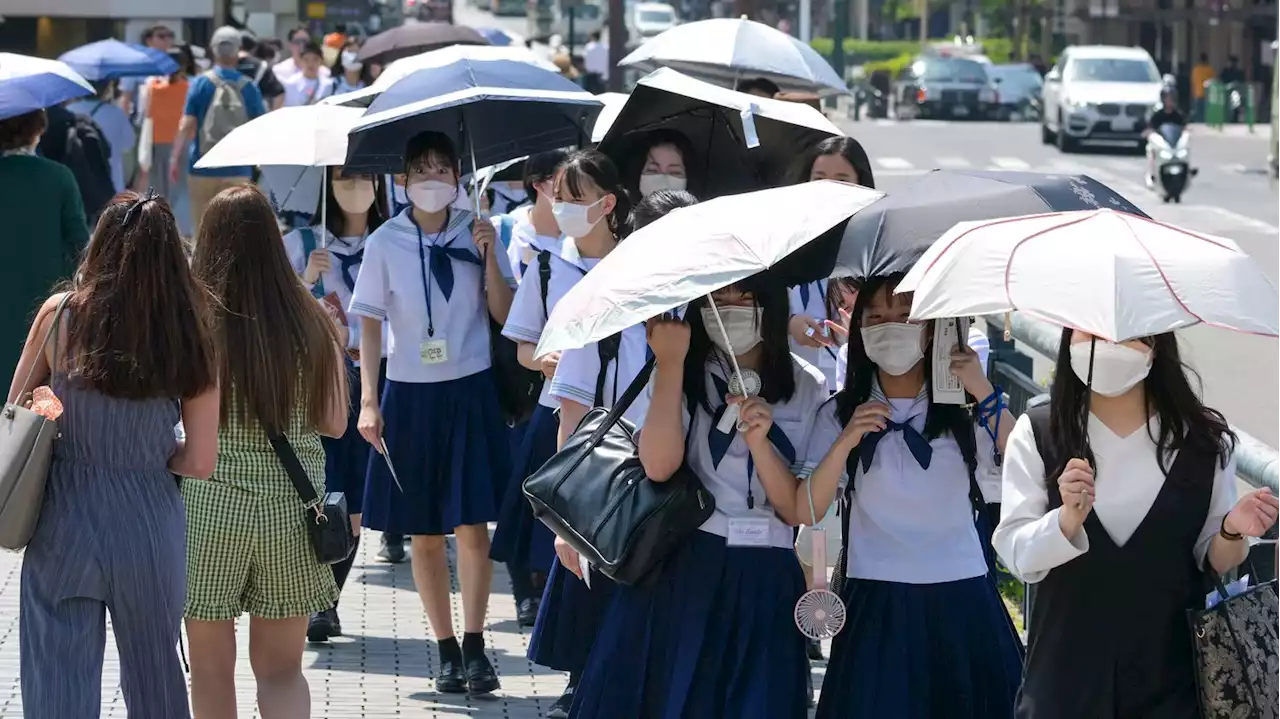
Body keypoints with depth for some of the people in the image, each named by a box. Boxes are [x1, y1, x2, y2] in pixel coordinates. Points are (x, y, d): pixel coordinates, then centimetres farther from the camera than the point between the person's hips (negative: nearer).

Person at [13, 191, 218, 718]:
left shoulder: (60, 314, -8)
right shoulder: (192, 339, -7)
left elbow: (16, 409, 4)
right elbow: (200, 462, -7)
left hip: (63, 524, -1)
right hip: (149, 525, 1)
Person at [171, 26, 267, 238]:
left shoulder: (201, 83, -5)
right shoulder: (248, 87, -2)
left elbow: (187, 125, -9)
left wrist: (176, 157, -3)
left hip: (204, 166, -1)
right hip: (238, 169, 1)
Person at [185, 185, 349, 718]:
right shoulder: (312, 324, -3)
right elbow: (335, 423, 4)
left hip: (209, 505, -2)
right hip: (293, 508, 2)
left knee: (211, 669, 12)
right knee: (281, 669, 12)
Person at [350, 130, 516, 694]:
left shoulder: (476, 232, 2)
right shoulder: (385, 243, -1)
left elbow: (503, 314, 1)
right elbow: (370, 324, 0)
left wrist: (489, 256, -12)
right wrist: (369, 400, -6)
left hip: (470, 392, 0)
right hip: (410, 393, 0)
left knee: (472, 525, -6)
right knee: (423, 533, 5)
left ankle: (474, 646, -1)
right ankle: (446, 650, 13)